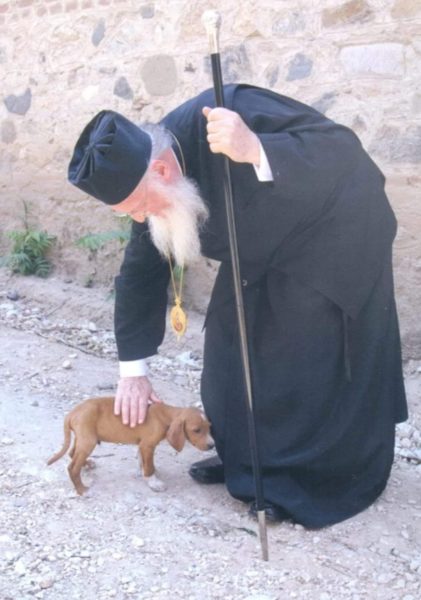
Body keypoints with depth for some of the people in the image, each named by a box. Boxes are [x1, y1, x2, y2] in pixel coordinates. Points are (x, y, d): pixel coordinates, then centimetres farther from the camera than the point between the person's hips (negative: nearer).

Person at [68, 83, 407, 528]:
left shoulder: (233, 111, -36)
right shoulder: (151, 186, -12)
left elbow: (342, 149, -37)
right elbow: (141, 272, -2)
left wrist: (257, 152, -56)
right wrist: (133, 370, 0)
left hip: (334, 234, -7)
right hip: (266, 251, 7)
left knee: (312, 359, -7)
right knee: (232, 348, 8)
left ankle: (316, 479, 9)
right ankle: (245, 459, 24)